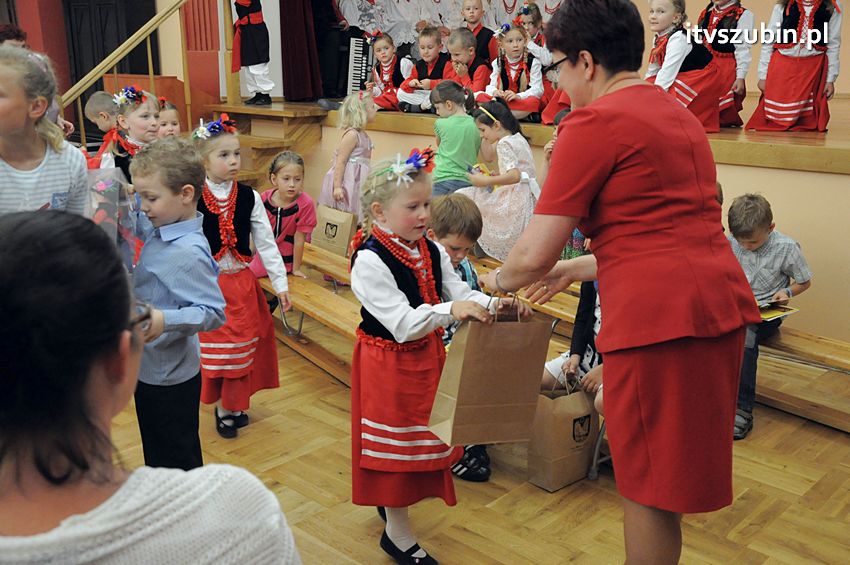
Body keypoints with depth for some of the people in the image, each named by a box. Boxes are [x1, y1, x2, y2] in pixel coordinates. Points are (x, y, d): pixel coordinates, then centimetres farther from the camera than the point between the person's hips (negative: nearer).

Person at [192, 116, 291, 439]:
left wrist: (280, 284, -1)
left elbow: (266, 244, 1)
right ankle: (221, 407, 25)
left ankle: (234, 405, 29)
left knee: (242, 347, 12)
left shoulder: (250, 198, -3)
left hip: (242, 284, 3)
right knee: (212, 349, 8)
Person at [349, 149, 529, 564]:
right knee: (396, 445, 7)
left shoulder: (433, 252, 1)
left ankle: (392, 502, 46)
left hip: (426, 357, 7)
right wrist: (450, 310, -40)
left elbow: (461, 294, -2)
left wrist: (495, 303, -21)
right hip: (388, 364, -7)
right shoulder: (370, 261, -23)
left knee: (417, 442, 21)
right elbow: (403, 324, -29)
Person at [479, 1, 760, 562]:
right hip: (722, 302, 9)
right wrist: (580, 268, 31)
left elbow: (534, 256, -10)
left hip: (659, 316, -9)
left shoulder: (594, 122, -9)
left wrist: (500, 279, 11)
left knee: (650, 488, 8)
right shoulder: (678, 113, 18)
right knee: (662, 476, 23)